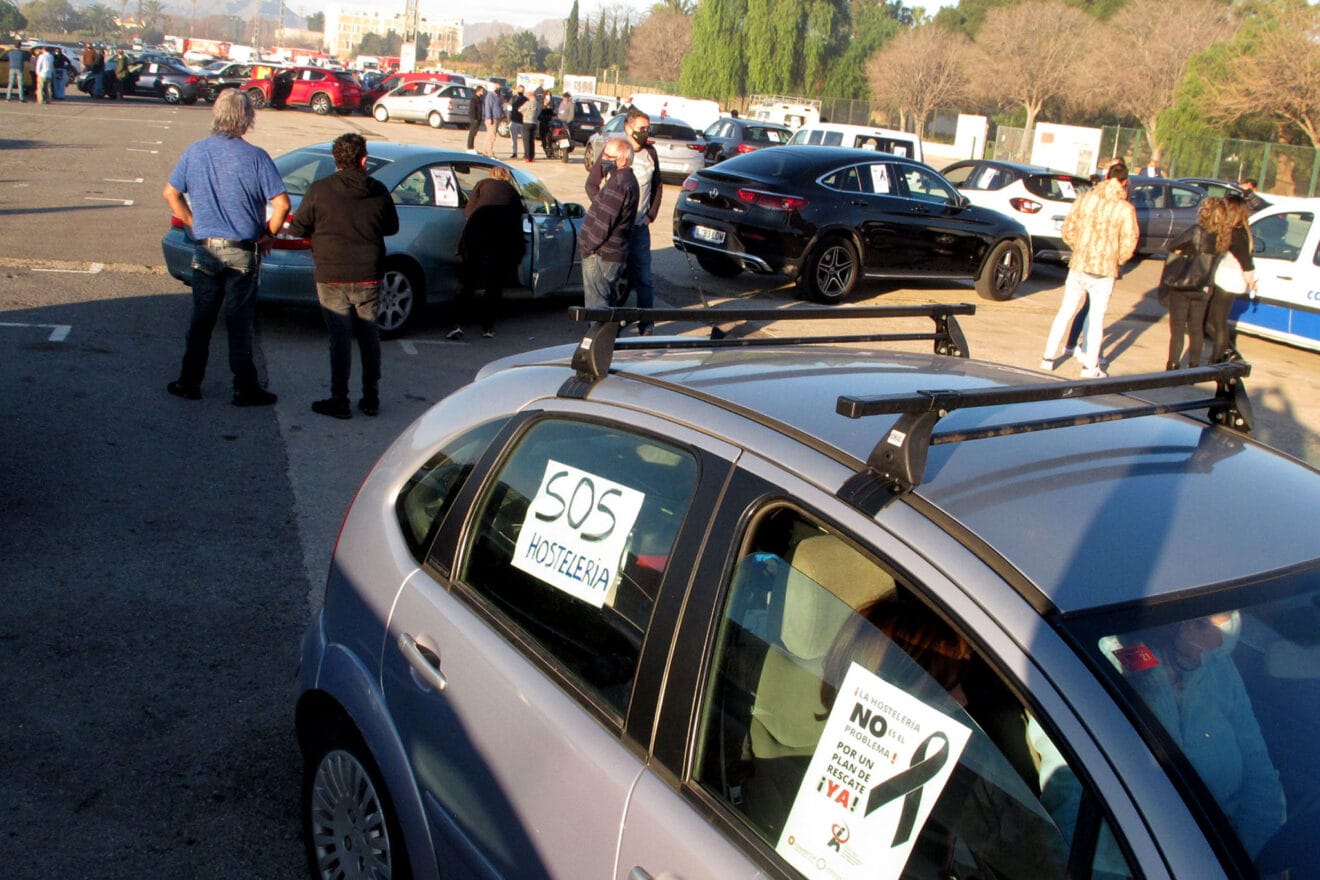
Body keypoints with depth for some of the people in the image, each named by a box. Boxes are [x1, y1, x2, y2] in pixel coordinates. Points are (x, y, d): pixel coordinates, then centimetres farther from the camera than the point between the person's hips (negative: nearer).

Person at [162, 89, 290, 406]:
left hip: (205, 250, 3)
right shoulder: (255, 157, -11)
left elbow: (171, 193, 9)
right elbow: (282, 204, -16)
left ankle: (189, 382, 19)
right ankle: (245, 388, 11)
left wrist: (194, 223, 16)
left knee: (201, 320, 13)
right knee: (240, 323, 4)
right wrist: (268, 235, -2)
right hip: (242, 253, -3)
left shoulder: (195, 152, 2)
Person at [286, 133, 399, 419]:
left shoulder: (319, 190, -9)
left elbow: (297, 227, -3)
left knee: (340, 338, 2)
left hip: (333, 278, -2)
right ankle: (371, 398, 19)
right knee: (369, 335, 14)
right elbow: (392, 227, 11)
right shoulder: (378, 191, -1)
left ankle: (339, 401, 6)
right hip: (369, 277, 3)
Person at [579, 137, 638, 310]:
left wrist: (588, 247, -12)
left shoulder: (619, 183, -20)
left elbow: (603, 221, -22)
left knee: (596, 304, -5)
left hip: (601, 255, -10)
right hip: (611, 253, 10)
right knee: (606, 302, 20)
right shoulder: (625, 179, 13)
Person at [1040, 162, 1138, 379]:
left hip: (1078, 266, 2)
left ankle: (1048, 357, 17)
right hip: (1104, 271, -2)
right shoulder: (1126, 209, -9)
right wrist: (1116, 261, 10)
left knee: (1065, 313, 13)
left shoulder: (1086, 198, -2)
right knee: (1097, 318, 9)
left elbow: (1068, 229, 3)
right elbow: (1129, 244, -9)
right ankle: (1090, 367, 13)